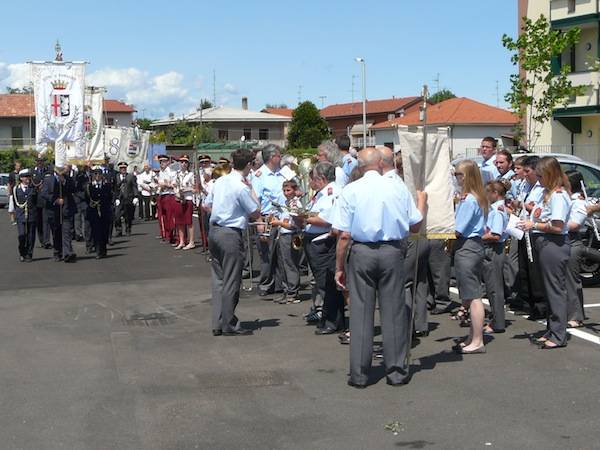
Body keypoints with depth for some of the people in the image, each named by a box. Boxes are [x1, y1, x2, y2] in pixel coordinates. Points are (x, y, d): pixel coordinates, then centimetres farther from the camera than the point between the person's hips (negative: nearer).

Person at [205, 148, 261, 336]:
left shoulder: (220, 181, 8)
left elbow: (207, 205, 18)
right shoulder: (242, 187, -15)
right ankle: (229, 325, 9)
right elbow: (256, 213, -7)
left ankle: (218, 324, 18)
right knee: (231, 281, 1)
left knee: (218, 278, 13)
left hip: (214, 231, 8)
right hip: (230, 234, -8)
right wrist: (252, 189, -1)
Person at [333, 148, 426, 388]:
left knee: (361, 312, 4)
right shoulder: (398, 188, 1)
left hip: (361, 253, -1)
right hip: (392, 252, 1)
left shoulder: (350, 190, -2)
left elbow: (344, 235, -6)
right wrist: (422, 202, 23)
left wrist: (339, 267, 1)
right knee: (394, 311, 8)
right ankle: (396, 371, 15)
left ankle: (359, 374, 8)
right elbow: (415, 226, 6)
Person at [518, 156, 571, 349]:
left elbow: (557, 226, -22)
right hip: (544, 244, 10)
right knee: (549, 290, 15)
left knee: (555, 290, -4)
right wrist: (530, 220, 6)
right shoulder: (547, 193, 15)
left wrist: (534, 225, -14)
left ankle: (558, 336, 2)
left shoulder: (558, 195, -15)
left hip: (554, 245, -10)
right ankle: (551, 331, 25)